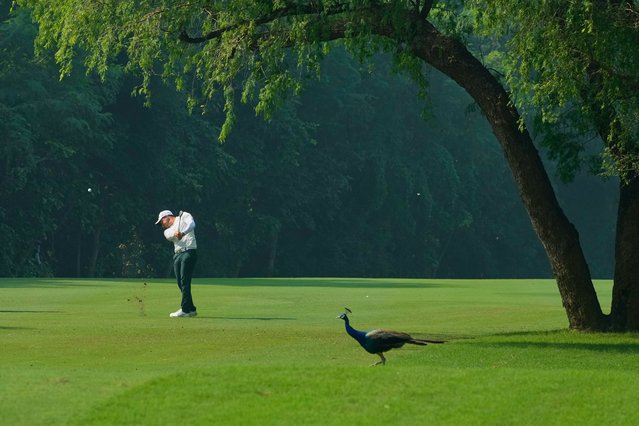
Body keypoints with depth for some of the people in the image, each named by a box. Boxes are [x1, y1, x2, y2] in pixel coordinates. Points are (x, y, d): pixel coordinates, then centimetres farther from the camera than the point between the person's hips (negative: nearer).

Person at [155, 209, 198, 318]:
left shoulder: (184, 216, 8)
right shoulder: (167, 231, 22)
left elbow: (191, 224, -13)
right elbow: (170, 235, -3)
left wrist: (183, 233, -31)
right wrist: (176, 234, -26)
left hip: (189, 251, -7)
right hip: (177, 255, 7)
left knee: (185, 282, -13)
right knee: (180, 283, 5)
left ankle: (185, 309, -15)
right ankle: (191, 309, 14)